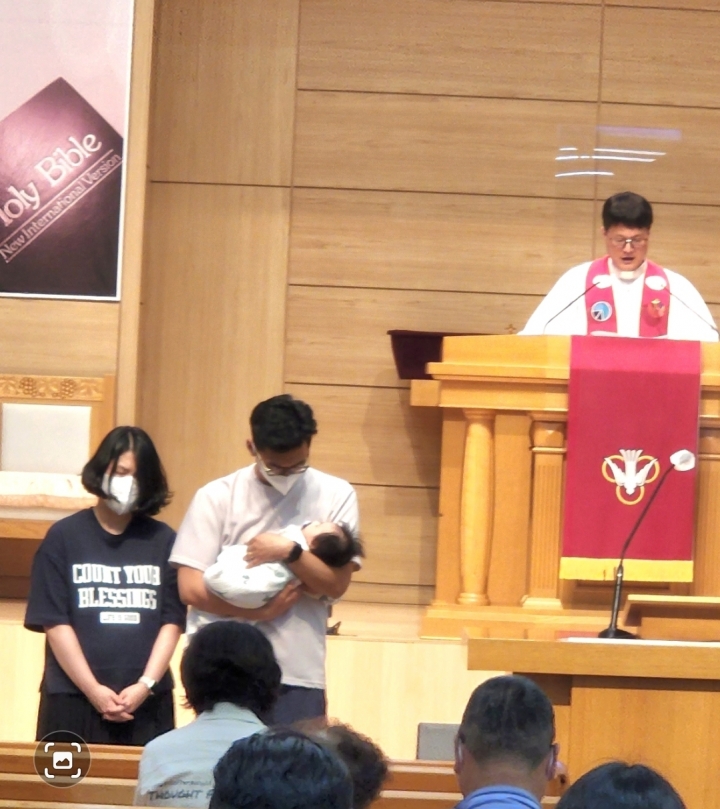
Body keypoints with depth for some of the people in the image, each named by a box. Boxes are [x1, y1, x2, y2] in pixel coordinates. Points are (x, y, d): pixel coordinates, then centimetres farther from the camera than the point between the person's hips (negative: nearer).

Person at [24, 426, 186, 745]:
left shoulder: (163, 540, 8)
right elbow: (55, 622, -2)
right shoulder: (64, 537, 4)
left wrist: (146, 685, -10)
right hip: (73, 700, -1)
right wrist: (93, 690, -10)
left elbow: (172, 621, 3)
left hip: (147, 704, 1)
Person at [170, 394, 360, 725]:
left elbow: (337, 584, -3)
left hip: (299, 674, 1)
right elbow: (191, 587, -5)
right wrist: (260, 611, -12)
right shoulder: (217, 497, 1)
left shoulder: (335, 496, 4)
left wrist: (290, 551, -18)